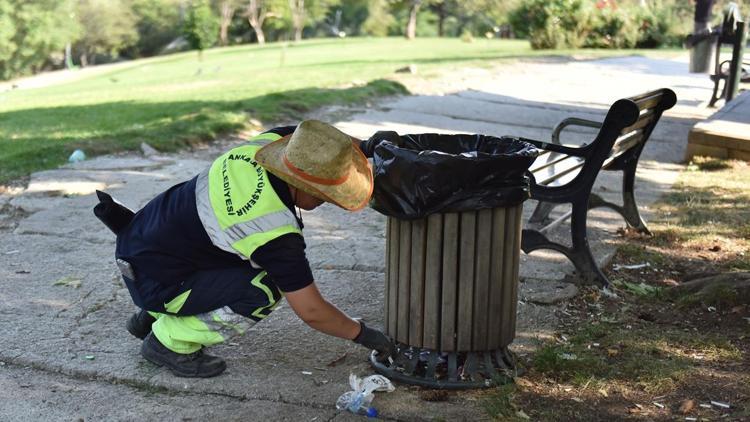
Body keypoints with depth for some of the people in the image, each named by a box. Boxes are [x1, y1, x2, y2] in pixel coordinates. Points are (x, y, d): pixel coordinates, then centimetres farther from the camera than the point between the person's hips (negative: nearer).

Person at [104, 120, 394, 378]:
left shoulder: (272, 141, -11)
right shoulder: (275, 231, -29)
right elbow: (311, 312, -20)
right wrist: (363, 334, -5)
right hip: (151, 280, -9)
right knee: (265, 291, -20)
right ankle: (170, 342, 0)